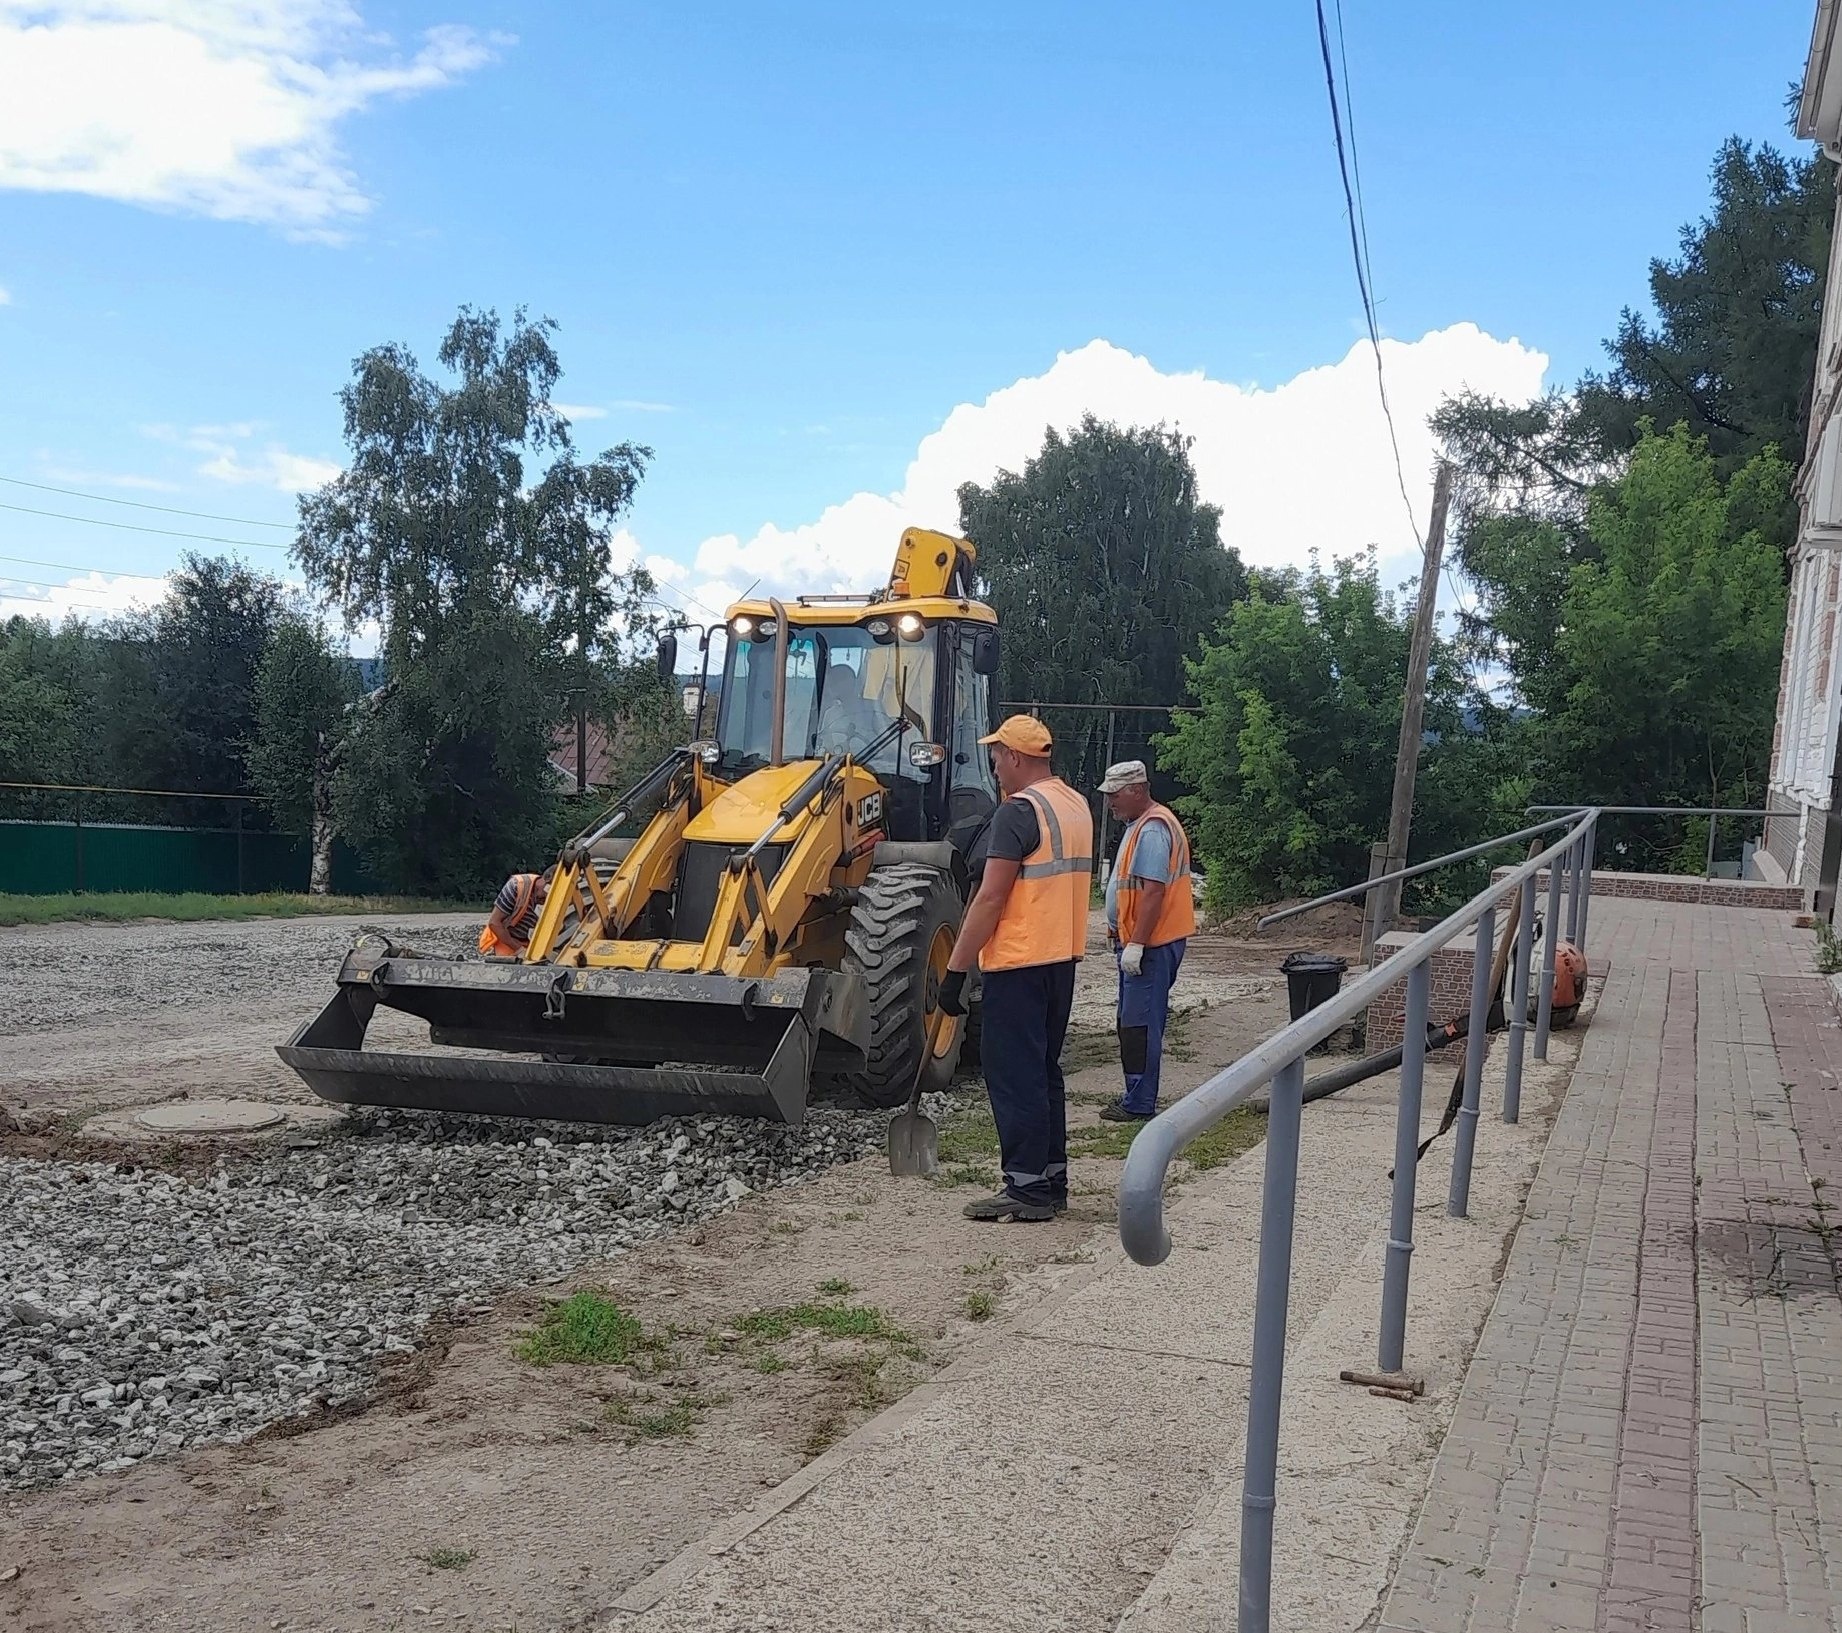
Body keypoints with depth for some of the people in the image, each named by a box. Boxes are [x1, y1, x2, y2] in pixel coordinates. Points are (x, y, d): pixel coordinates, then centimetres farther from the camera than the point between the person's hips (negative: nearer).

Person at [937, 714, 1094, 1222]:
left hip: (1018, 961, -9)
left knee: (1014, 1075, -3)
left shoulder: (1017, 812, -16)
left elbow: (990, 900, -19)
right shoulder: (1078, 807, 12)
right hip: (1063, 958, 9)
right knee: (1044, 1070, 16)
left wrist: (955, 969, -17)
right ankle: (1052, 1178, 22)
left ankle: (1027, 1189, -1)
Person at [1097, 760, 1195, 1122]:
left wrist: (1136, 944, -25)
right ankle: (1137, 1097, 23)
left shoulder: (1152, 830, -18)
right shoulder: (1139, 825, 16)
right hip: (1138, 942, 11)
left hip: (1150, 945, -11)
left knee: (1139, 1025, -6)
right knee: (1133, 1023, 15)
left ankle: (1139, 1105, -1)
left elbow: (1153, 891, -24)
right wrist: (1123, 937, 23)